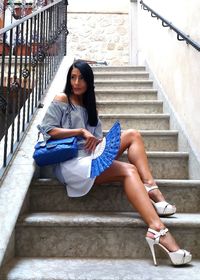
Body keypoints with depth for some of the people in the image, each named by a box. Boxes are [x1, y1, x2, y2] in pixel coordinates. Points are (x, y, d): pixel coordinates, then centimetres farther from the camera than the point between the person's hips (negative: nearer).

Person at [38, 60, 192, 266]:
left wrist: (96, 141, -10)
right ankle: (158, 231, -41)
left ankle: (151, 189, -25)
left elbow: (97, 137, 14)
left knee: (132, 135, -6)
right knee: (128, 170, -25)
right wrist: (80, 131, -11)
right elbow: (47, 130, -6)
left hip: (89, 157, 7)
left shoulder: (88, 106, 24)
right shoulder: (62, 100, 6)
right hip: (70, 162, -7)